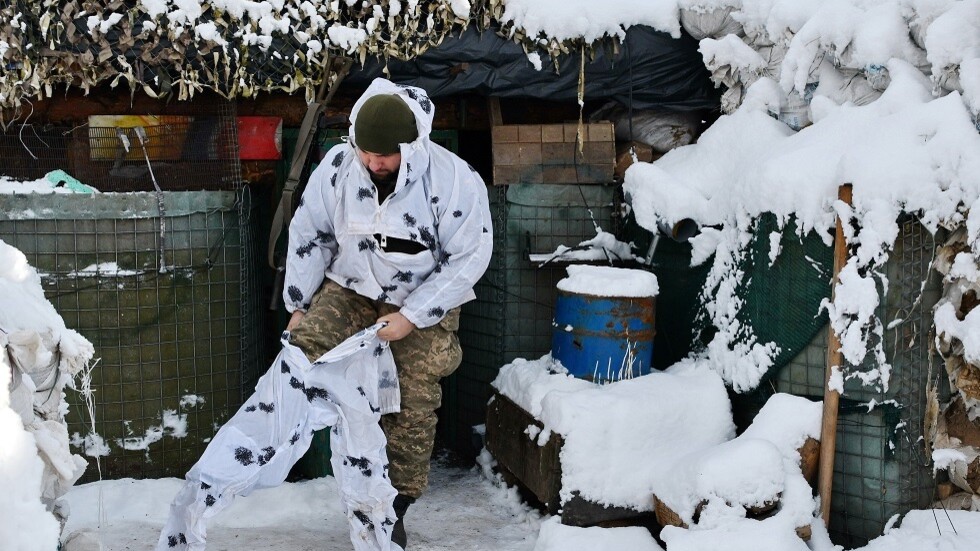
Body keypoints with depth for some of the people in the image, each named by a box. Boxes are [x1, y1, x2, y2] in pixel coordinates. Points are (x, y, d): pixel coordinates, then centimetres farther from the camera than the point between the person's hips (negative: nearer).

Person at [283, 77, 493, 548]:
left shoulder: (456, 181, -25)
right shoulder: (337, 166, -15)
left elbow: (468, 259, -17)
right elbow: (309, 236, -2)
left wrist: (412, 316, -20)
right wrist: (298, 305, 1)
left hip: (422, 303, -2)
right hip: (350, 289, 3)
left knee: (411, 409, -1)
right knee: (302, 352, -23)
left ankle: (395, 509, 15)